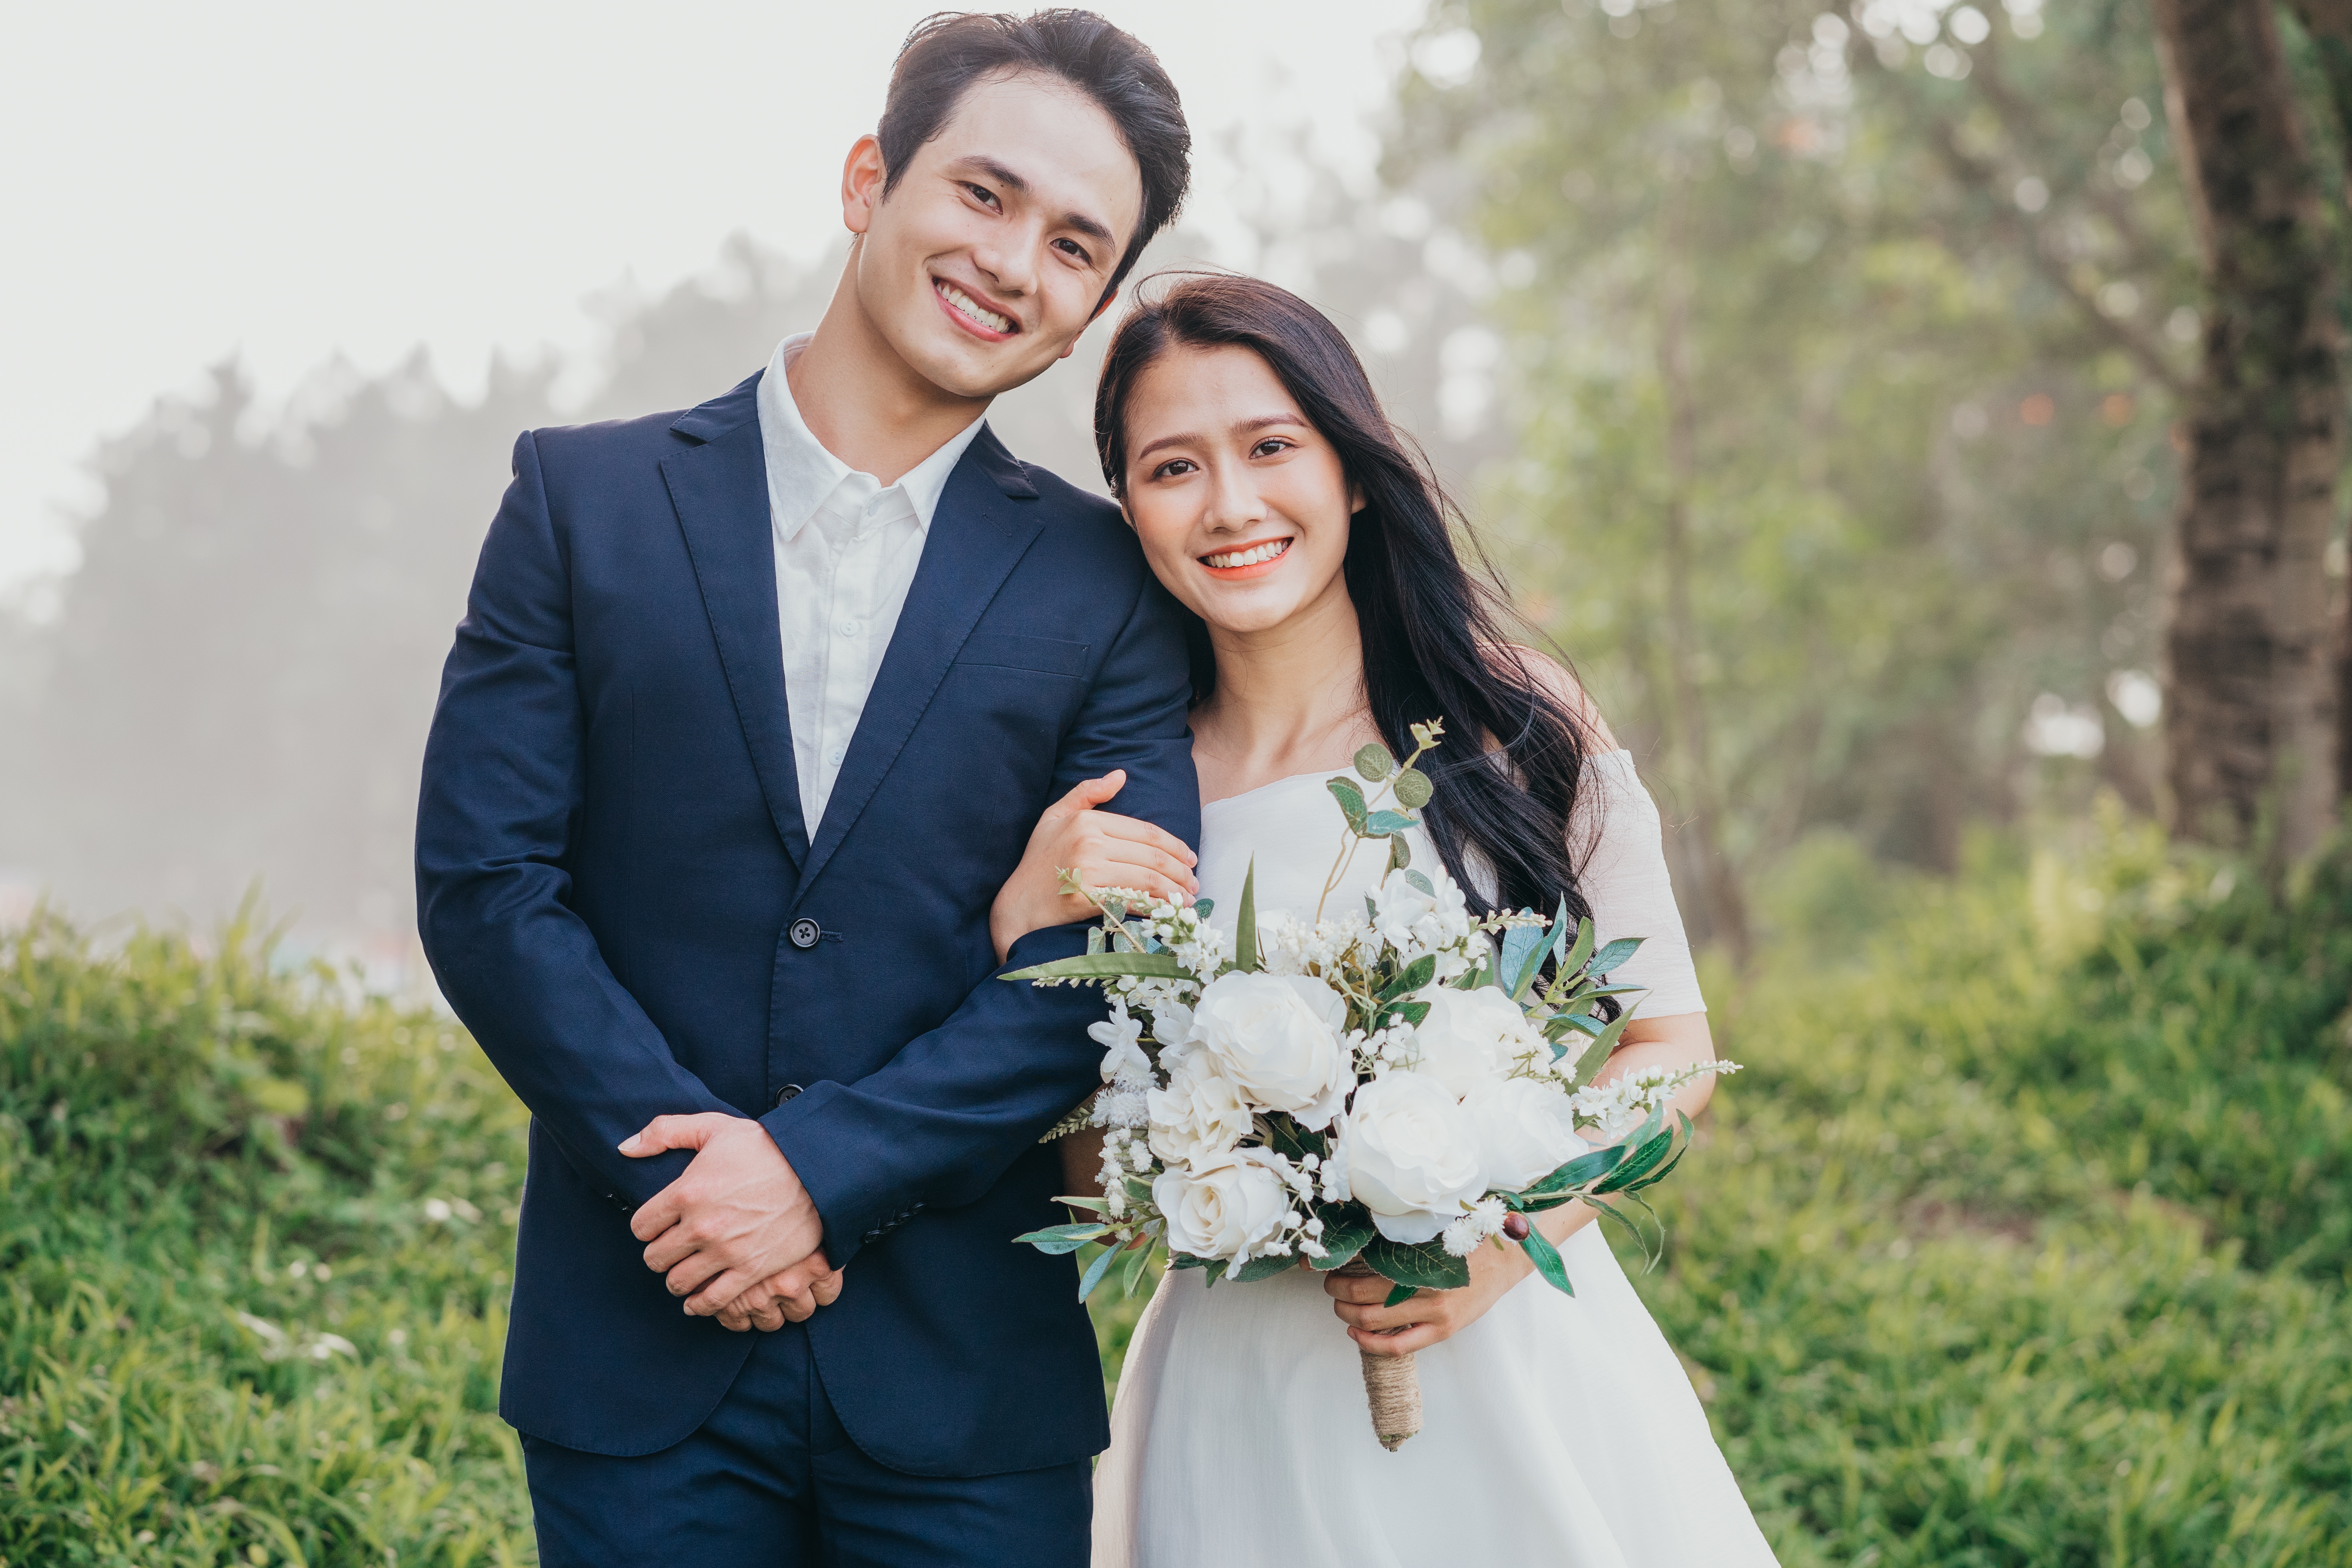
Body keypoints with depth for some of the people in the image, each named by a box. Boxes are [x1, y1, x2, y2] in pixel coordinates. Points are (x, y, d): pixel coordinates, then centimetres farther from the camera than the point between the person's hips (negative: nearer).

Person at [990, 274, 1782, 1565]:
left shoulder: (1520, 730, -4)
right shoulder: (1107, 804, 0)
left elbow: (1670, 1047, 1)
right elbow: (1090, 1177, 0)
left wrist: (1513, 1234, -14)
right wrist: (1027, 927, -14)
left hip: (1523, 1370, 0)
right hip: (1245, 1417, 1)